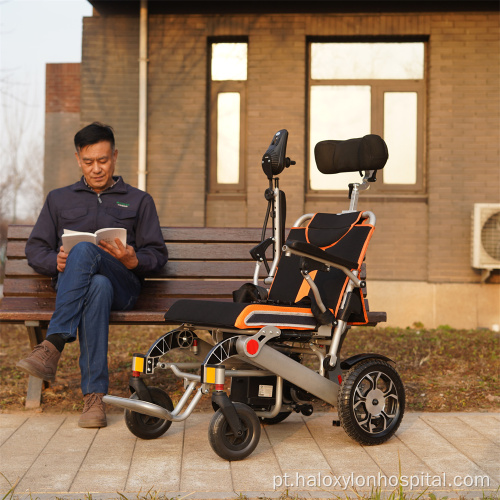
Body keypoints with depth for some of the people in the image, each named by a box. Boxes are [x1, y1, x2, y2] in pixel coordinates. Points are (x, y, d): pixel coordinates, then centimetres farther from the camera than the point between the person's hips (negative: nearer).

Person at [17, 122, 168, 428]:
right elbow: (35, 248, 18)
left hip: (123, 285, -1)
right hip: (70, 283, 1)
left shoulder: (139, 201, 24)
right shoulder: (59, 199, 28)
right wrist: (57, 262, -6)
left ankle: (54, 345, -43)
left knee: (84, 251, -37)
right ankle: (95, 394, -45)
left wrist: (133, 261, -11)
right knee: (98, 286, -40)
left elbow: (158, 255, 14)